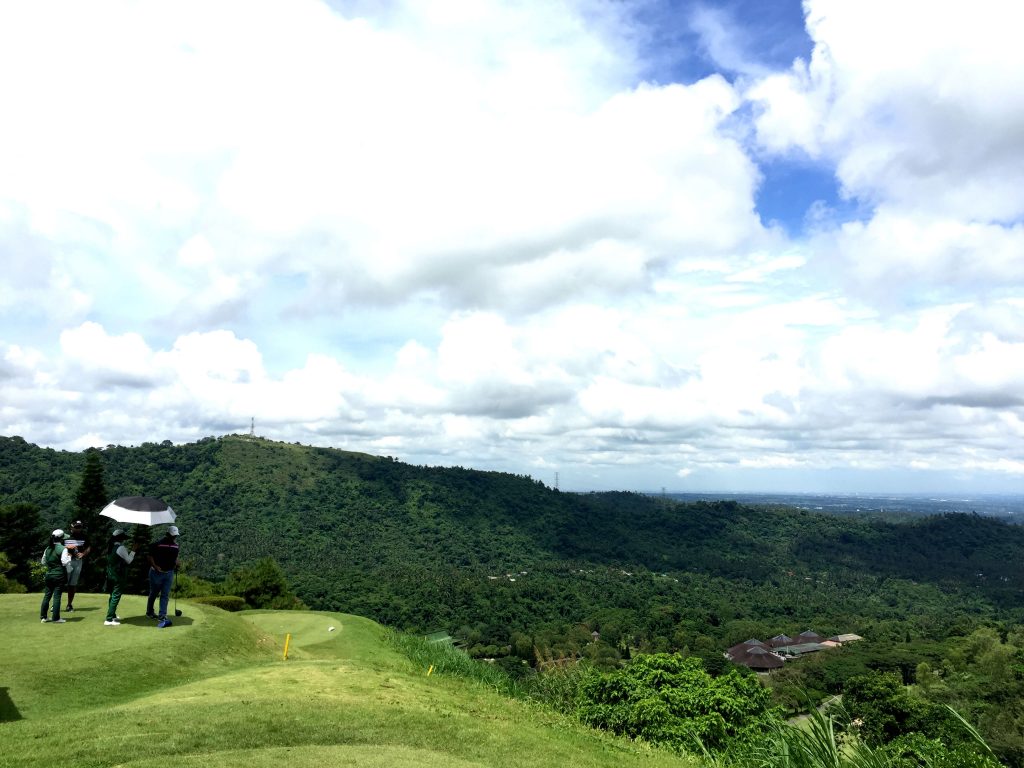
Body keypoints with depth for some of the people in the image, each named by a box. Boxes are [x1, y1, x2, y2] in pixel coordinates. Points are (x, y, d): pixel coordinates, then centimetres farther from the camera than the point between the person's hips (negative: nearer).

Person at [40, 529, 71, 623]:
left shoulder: (47, 549, 8)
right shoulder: (63, 549, -12)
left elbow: (43, 562, 15)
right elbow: (64, 562, -18)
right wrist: (69, 557, -1)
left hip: (49, 574, 6)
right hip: (59, 575, -6)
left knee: (47, 595, 13)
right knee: (57, 596, -2)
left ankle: (43, 617, 18)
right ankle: (56, 618, 0)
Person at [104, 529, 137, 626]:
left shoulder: (110, 547, 8)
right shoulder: (121, 548, -17)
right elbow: (128, 560, -10)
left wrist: (130, 549, 12)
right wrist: (133, 550, -2)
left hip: (110, 575, 9)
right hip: (118, 576, -9)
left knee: (113, 595, 20)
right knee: (116, 597, -6)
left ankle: (112, 615, 32)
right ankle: (109, 620, -8)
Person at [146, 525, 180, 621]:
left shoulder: (175, 545, 7)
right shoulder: (158, 544, -11)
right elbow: (150, 556, -9)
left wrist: (176, 565, 0)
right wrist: (155, 566, -22)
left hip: (169, 573, 4)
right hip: (157, 573, -4)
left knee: (165, 595, 1)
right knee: (153, 593, 11)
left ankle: (162, 615, 2)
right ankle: (149, 612, 30)